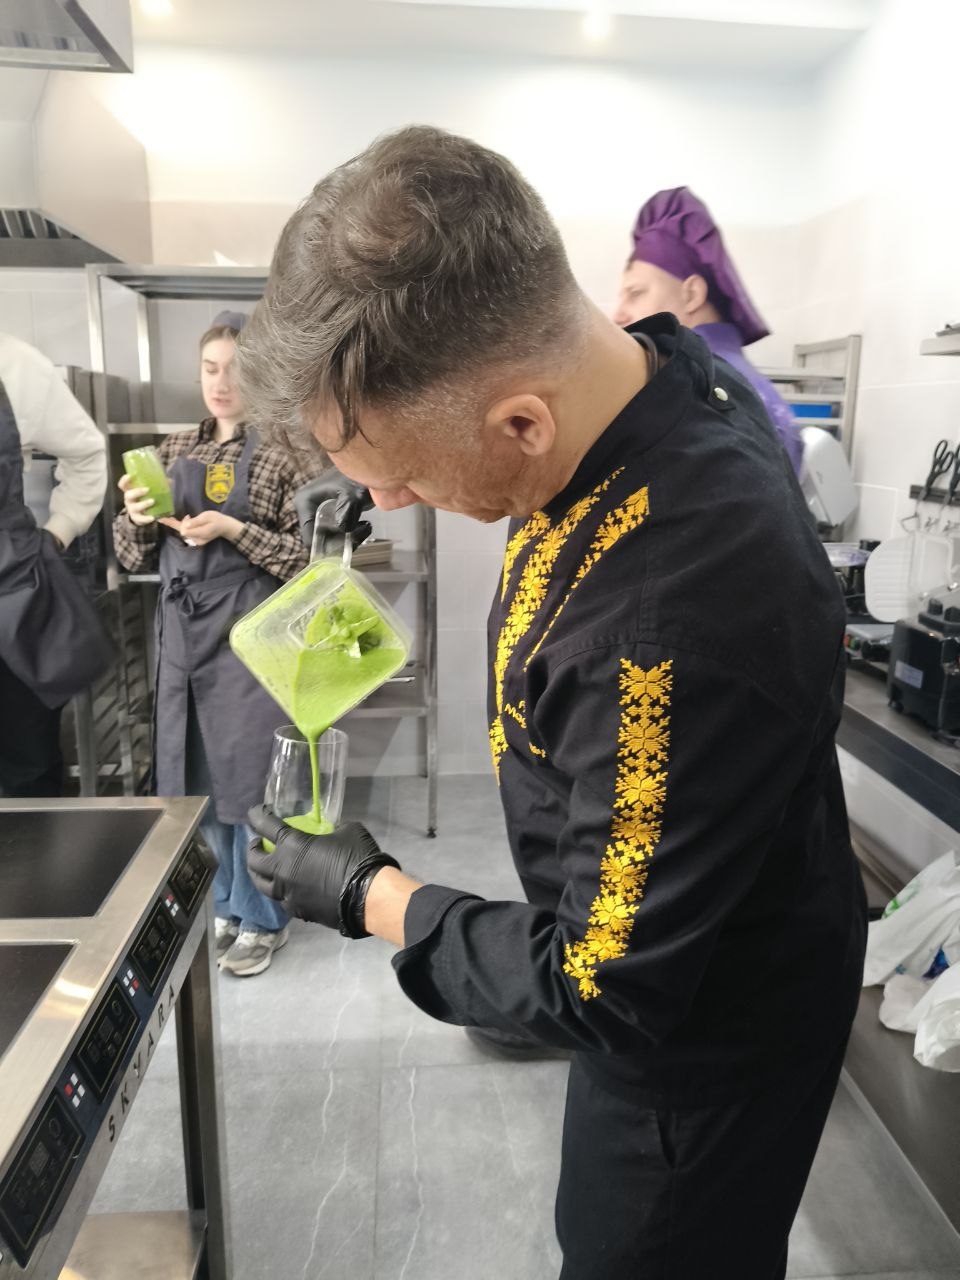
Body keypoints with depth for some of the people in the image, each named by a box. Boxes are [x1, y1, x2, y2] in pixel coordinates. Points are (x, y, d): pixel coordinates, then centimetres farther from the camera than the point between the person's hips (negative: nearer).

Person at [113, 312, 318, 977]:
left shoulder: (285, 455, -5)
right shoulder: (175, 451, 11)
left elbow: (309, 559, -9)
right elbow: (137, 555, 12)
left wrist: (234, 530, -19)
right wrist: (136, 517, -9)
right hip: (184, 633, 6)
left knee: (249, 780, 3)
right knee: (200, 778, 14)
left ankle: (263, 917, 22)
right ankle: (229, 905, 33)